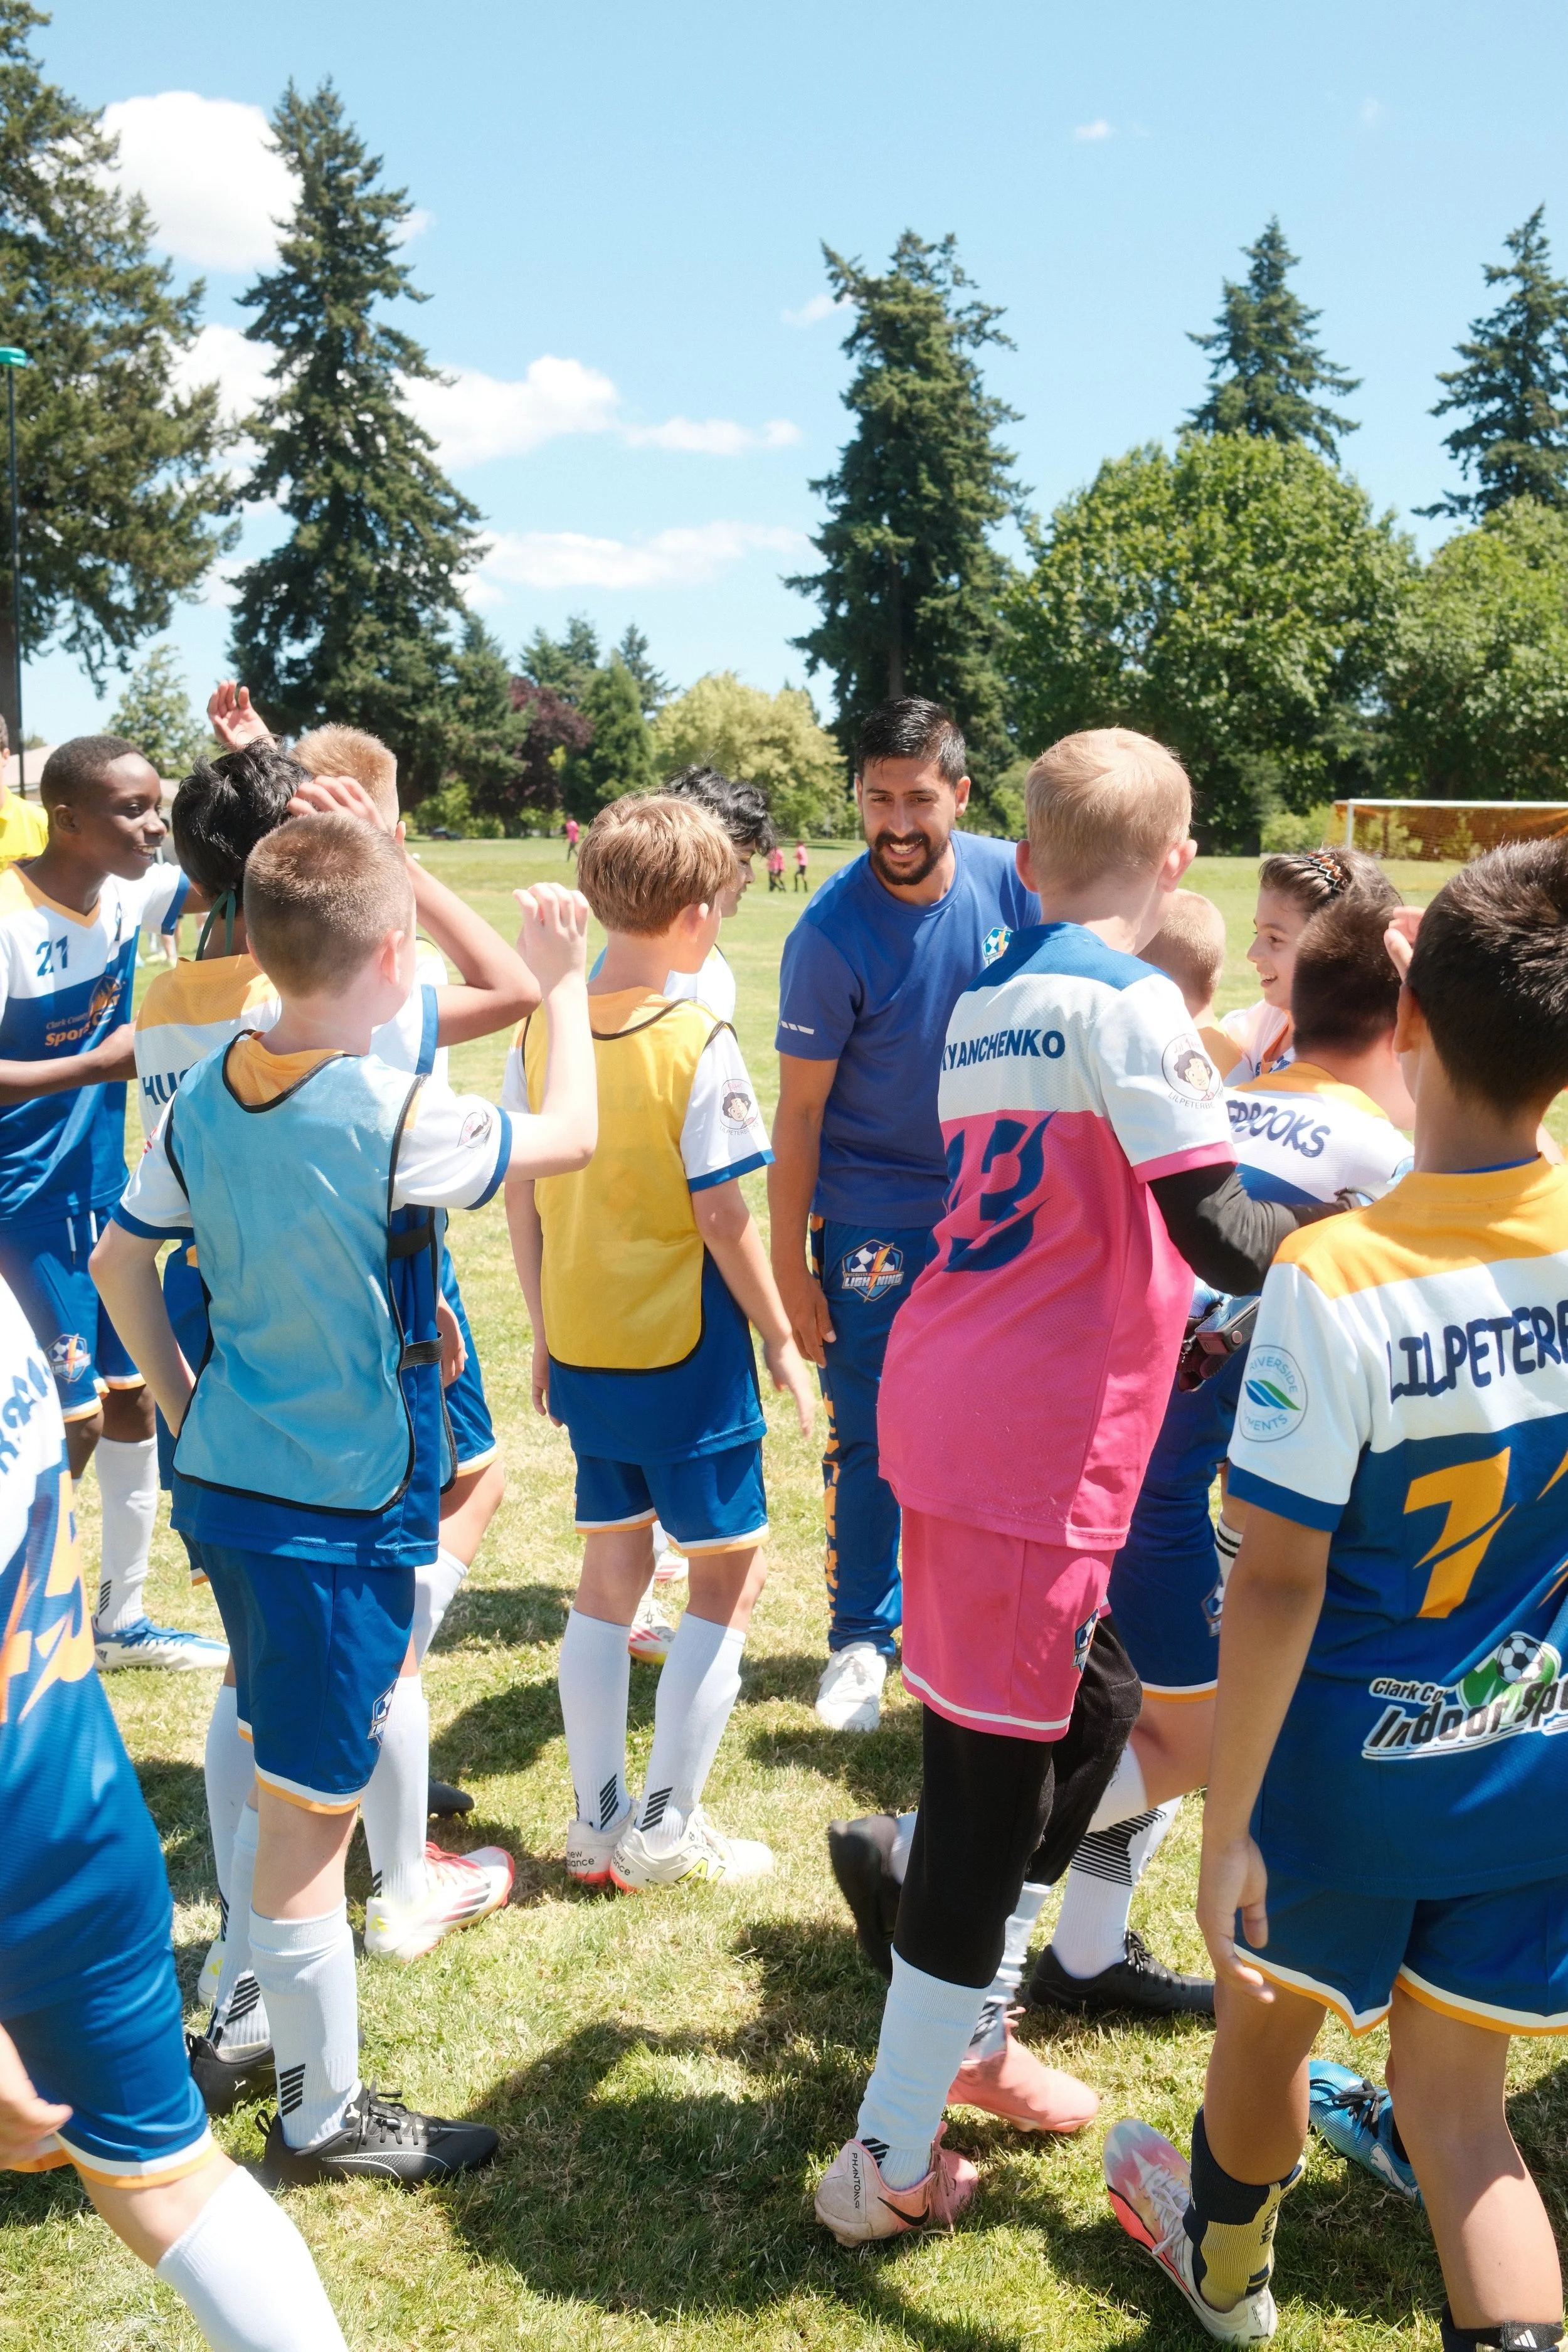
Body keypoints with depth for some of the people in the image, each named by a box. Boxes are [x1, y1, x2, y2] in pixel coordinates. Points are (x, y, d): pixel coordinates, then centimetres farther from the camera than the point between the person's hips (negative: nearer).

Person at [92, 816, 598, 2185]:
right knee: (311, 1810, 5)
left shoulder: (207, 1097, -1)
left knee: (286, 1776, 26)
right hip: (340, 1513, -8)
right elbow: (571, 1136, -9)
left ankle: (249, 2006, 44)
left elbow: (119, 1263, 8)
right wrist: (566, 981, 3)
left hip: (228, 1481, 8)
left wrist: (186, 1411, 16)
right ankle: (324, 2115, 21)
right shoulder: (393, 1119, -23)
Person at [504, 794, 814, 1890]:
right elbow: (722, 1218, -16)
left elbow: (520, 1192, 4)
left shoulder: (544, 1026, -1)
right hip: (685, 1351, -6)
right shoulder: (698, 1042, -17)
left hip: (581, 1350, 6)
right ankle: (665, 1830, 13)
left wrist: (545, 1330, 14)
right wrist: (782, 1340, -4)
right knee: (730, 1576, 10)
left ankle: (599, 1823, 25)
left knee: (611, 1571, 18)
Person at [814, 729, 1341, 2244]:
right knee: (993, 1786, 1)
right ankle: (890, 2164, 12)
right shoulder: (1128, 1000, -13)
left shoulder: (983, 1001, 13)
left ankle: (960, 2032, 37)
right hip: (1040, 1448, -9)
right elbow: (1219, 1236, -18)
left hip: (942, 1409, 9)